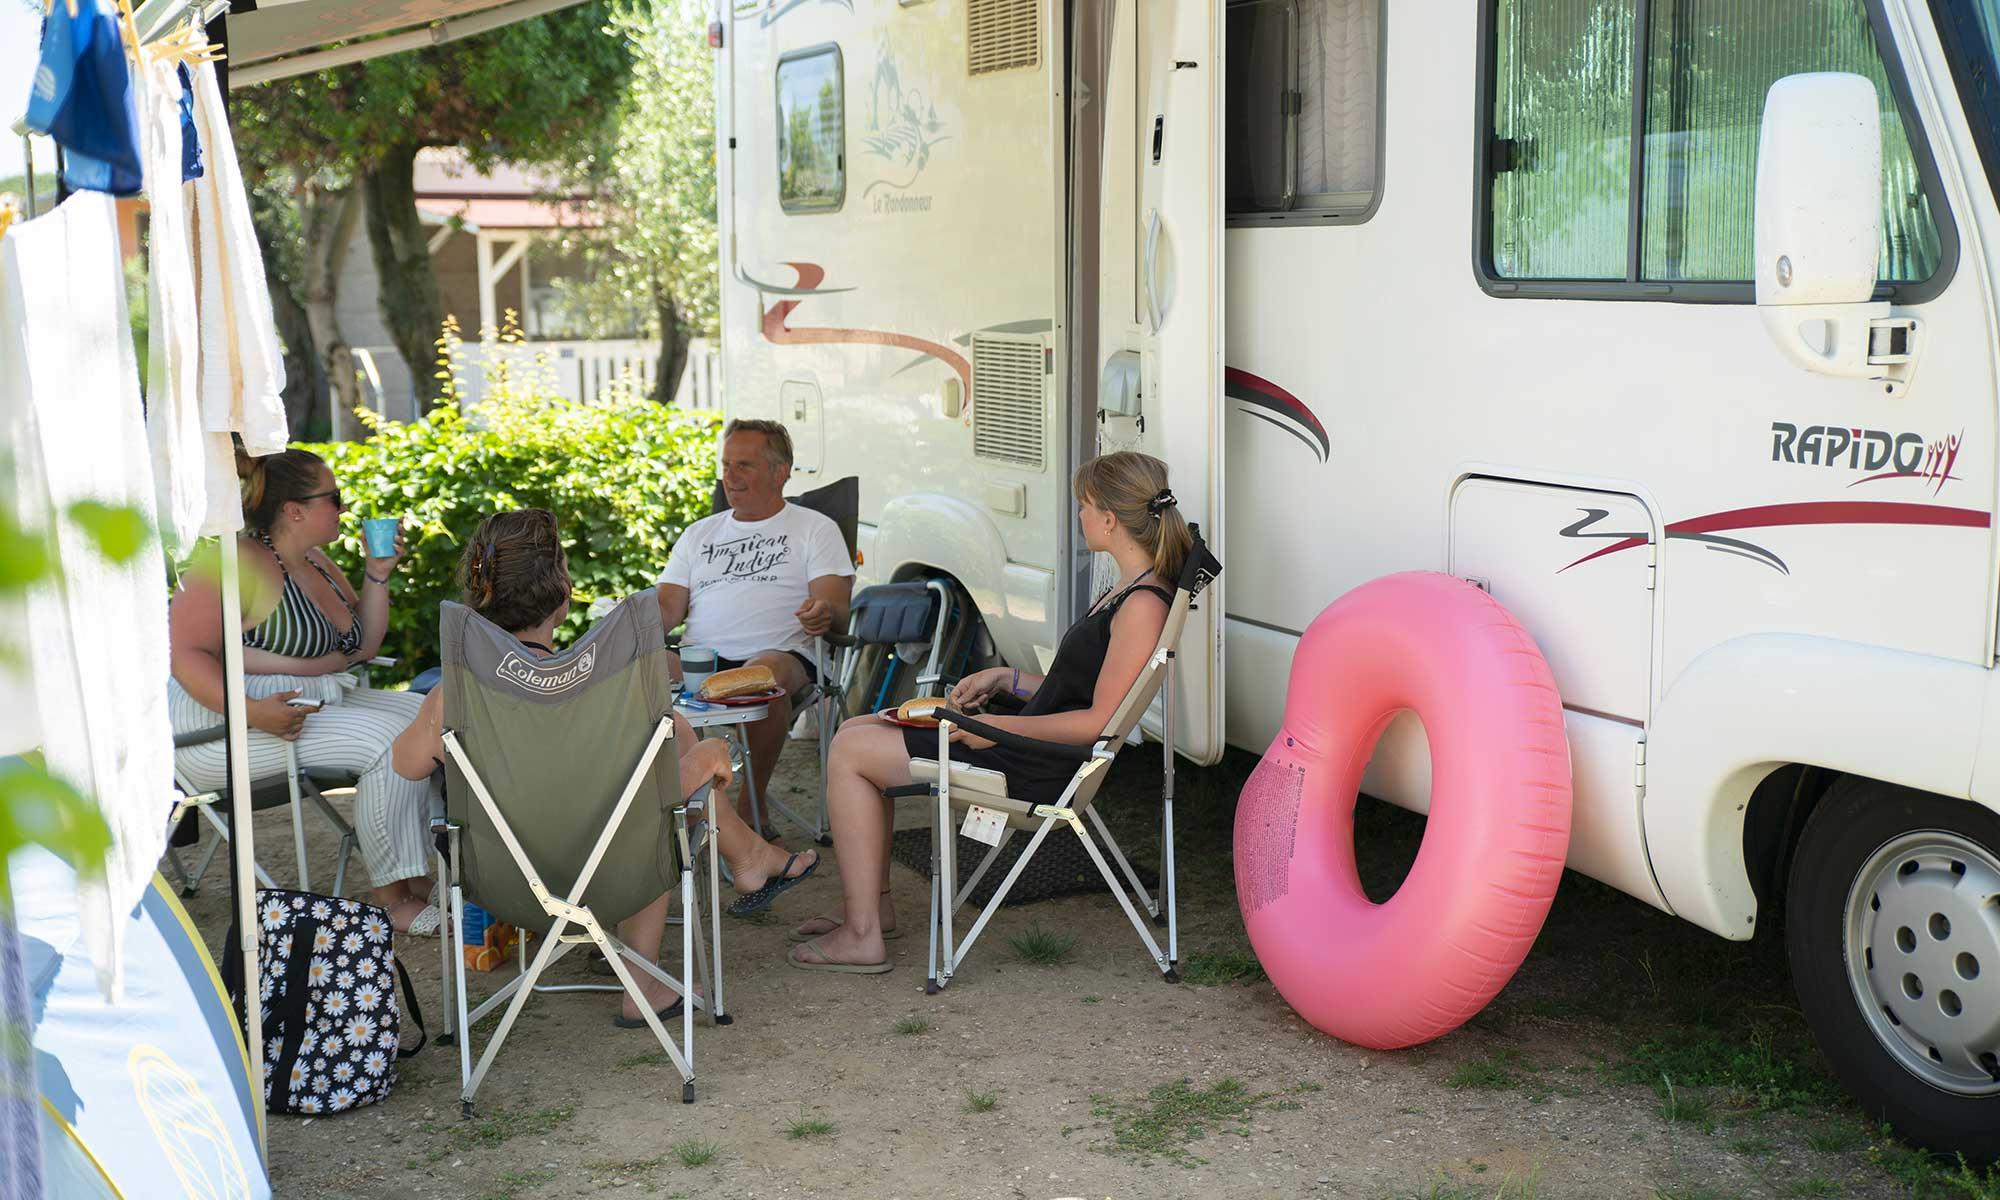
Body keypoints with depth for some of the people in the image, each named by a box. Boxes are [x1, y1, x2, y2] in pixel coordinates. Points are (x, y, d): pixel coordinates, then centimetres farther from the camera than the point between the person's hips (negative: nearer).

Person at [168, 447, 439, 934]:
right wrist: (253, 712, -35)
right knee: (389, 738, -23)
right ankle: (390, 897, -15)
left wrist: (377, 577, 7)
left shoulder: (315, 563, 14)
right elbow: (183, 653, -23)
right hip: (224, 722, -10)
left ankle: (415, 876, -5)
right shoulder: (238, 564, -15)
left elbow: (361, 648, 20)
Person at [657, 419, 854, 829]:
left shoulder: (815, 529, 15)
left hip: (778, 654, -3)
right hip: (698, 660, 3)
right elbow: (667, 607, 17)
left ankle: (749, 807, -24)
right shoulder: (699, 534, 27)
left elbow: (838, 606, 2)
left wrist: (825, 613, -25)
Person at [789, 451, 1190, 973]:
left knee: (849, 752, -8)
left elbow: (1098, 720, -23)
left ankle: (862, 937, -4)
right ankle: (872, 905, 19)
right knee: (856, 731, 16)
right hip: (1030, 742, 11)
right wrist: (1006, 677, 9)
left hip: (1041, 769, -11)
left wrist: (1000, 727, -19)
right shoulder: (1126, 590, 12)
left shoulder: (1144, 605, -20)